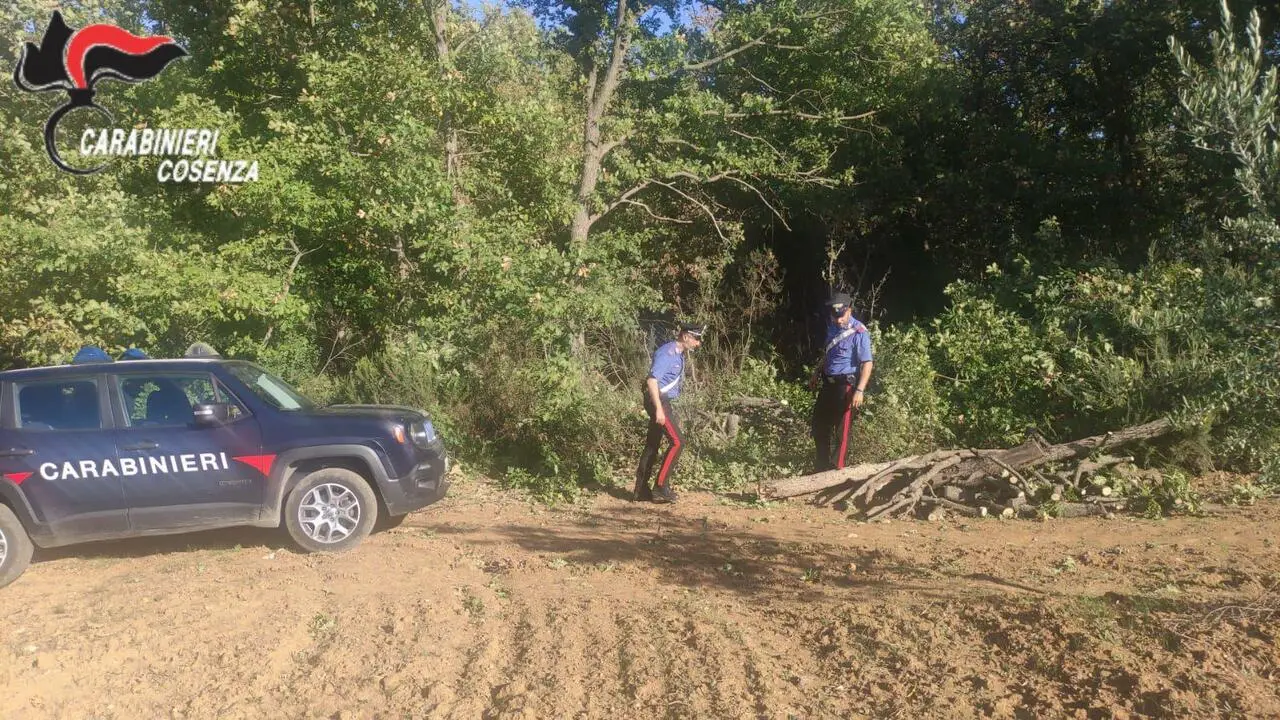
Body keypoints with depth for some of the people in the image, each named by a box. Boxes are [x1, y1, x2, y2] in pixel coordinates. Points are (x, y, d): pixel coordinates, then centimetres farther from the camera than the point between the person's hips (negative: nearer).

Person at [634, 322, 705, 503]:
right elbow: (651, 380, -23)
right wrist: (659, 409, -26)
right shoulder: (667, 352, -16)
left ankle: (641, 489, 14)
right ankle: (661, 487, -9)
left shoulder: (679, 354, 15)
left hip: (663, 401, 10)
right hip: (657, 400, -10)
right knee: (677, 442, -12)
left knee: (652, 444, 10)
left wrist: (671, 412, 23)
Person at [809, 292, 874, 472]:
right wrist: (816, 373, 25)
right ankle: (822, 466, 30)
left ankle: (837, 468, 12)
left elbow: (867, 363, -20)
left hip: (846, 385, -8)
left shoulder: (859, 333, -18)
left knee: (842, 429, 0)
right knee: (819, 425, 16)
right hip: (828, 383, 8)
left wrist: (860, 390, -27)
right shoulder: (833, 327, 6)